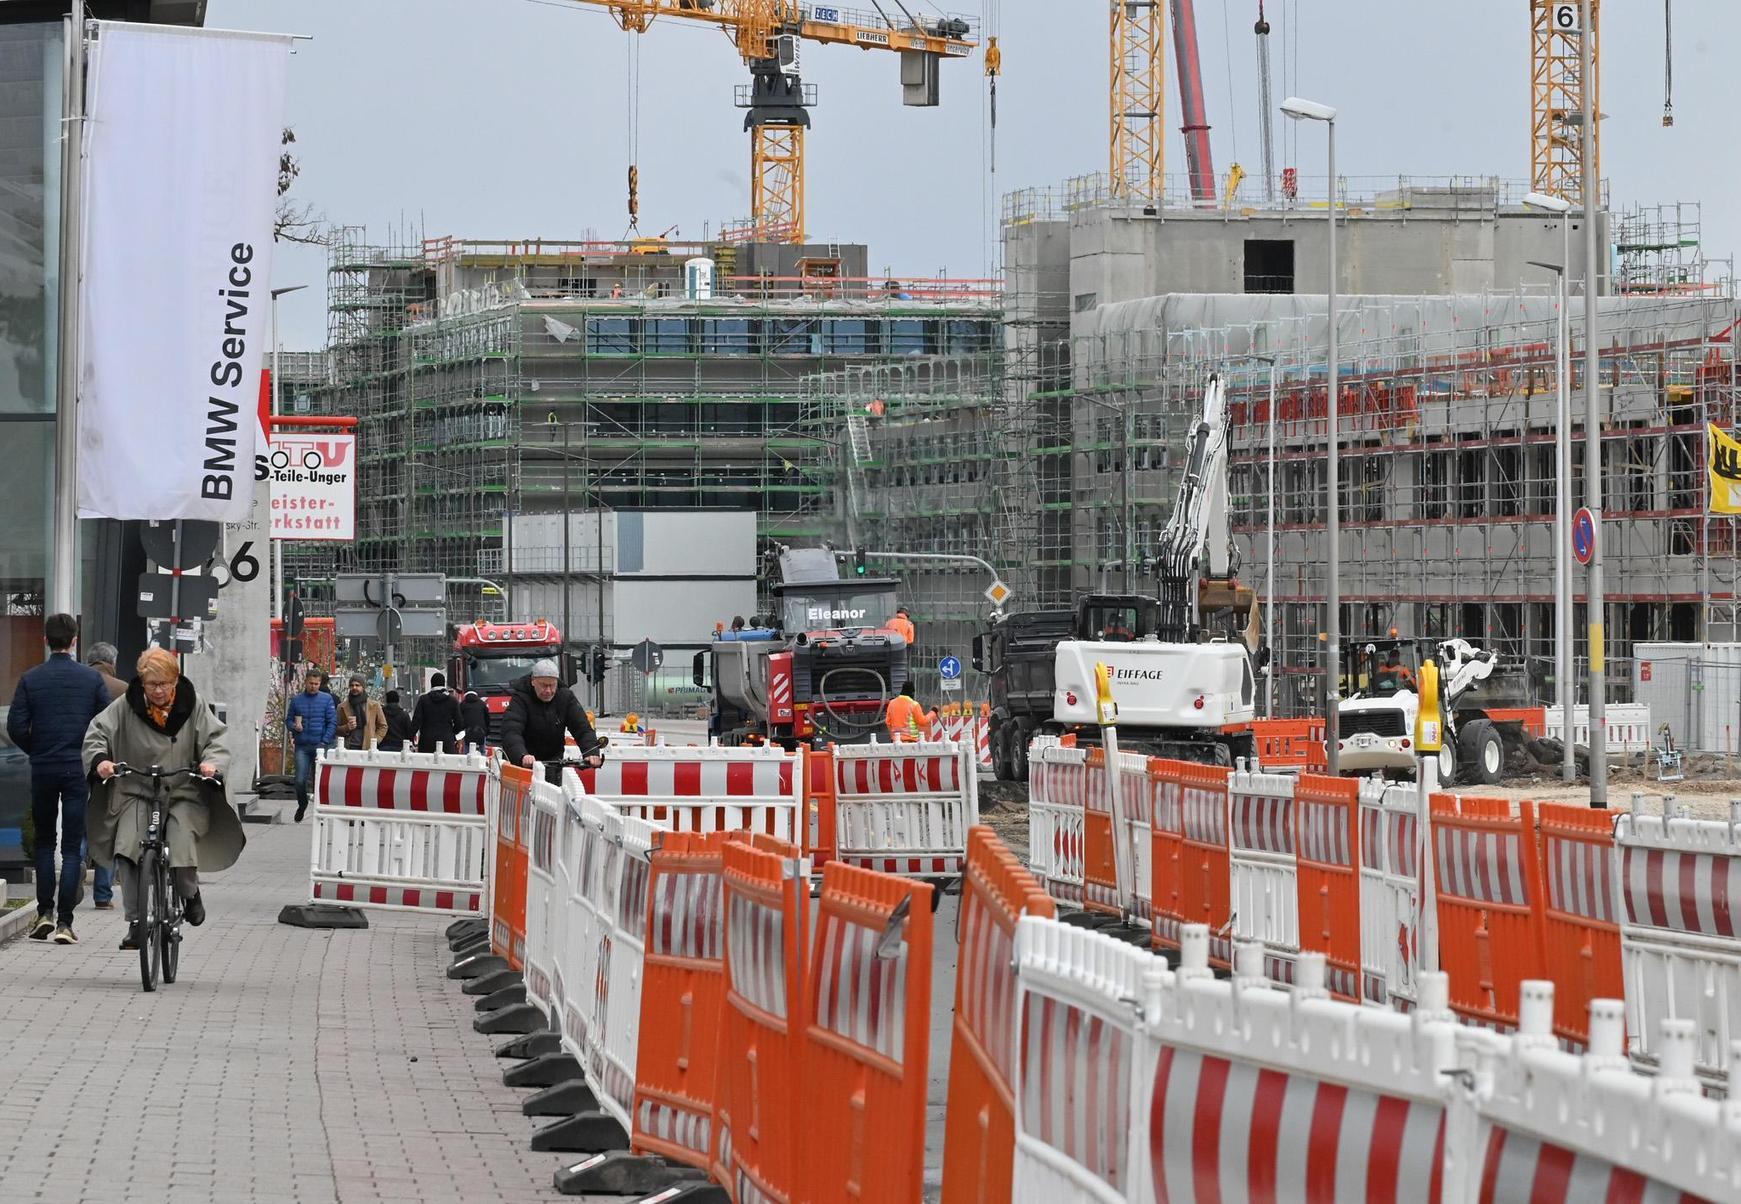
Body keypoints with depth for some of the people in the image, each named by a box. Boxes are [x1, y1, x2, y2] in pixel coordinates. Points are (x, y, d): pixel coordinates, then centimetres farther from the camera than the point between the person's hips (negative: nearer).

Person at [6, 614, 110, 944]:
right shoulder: (92, 679, -3)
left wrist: (35, 752, 12)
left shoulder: (31, 679, -3)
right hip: (79, 769, 0)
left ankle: (44, 912, 8)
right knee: (73, 846, 1)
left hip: (42, 769, 0)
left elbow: (16, 727, -6)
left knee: (44, 842, 15)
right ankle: (64, 921, -5)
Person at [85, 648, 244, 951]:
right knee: (126, 848, -21)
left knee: (181, 846, -23)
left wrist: (212, 763, -24)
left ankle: (190, 894, 11)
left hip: (183, 792, -1)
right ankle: (136, 921, -10)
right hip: (137, 792, 1)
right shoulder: (125, 706, -2)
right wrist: (100, 759, -21)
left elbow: (216, 739, -2)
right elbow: (97, 732, 0)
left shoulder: (193, 706, -2)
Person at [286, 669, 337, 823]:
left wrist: (324, 742, -10)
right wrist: (294, 726, -8)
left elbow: (332, 723, 0)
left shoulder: (327, 699, 3)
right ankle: (302, 805, 20)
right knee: (300, 780, -5)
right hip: (302, 746, 1)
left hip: (320, 746, -1)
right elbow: (288, 719, 16)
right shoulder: (296, 700, 9)